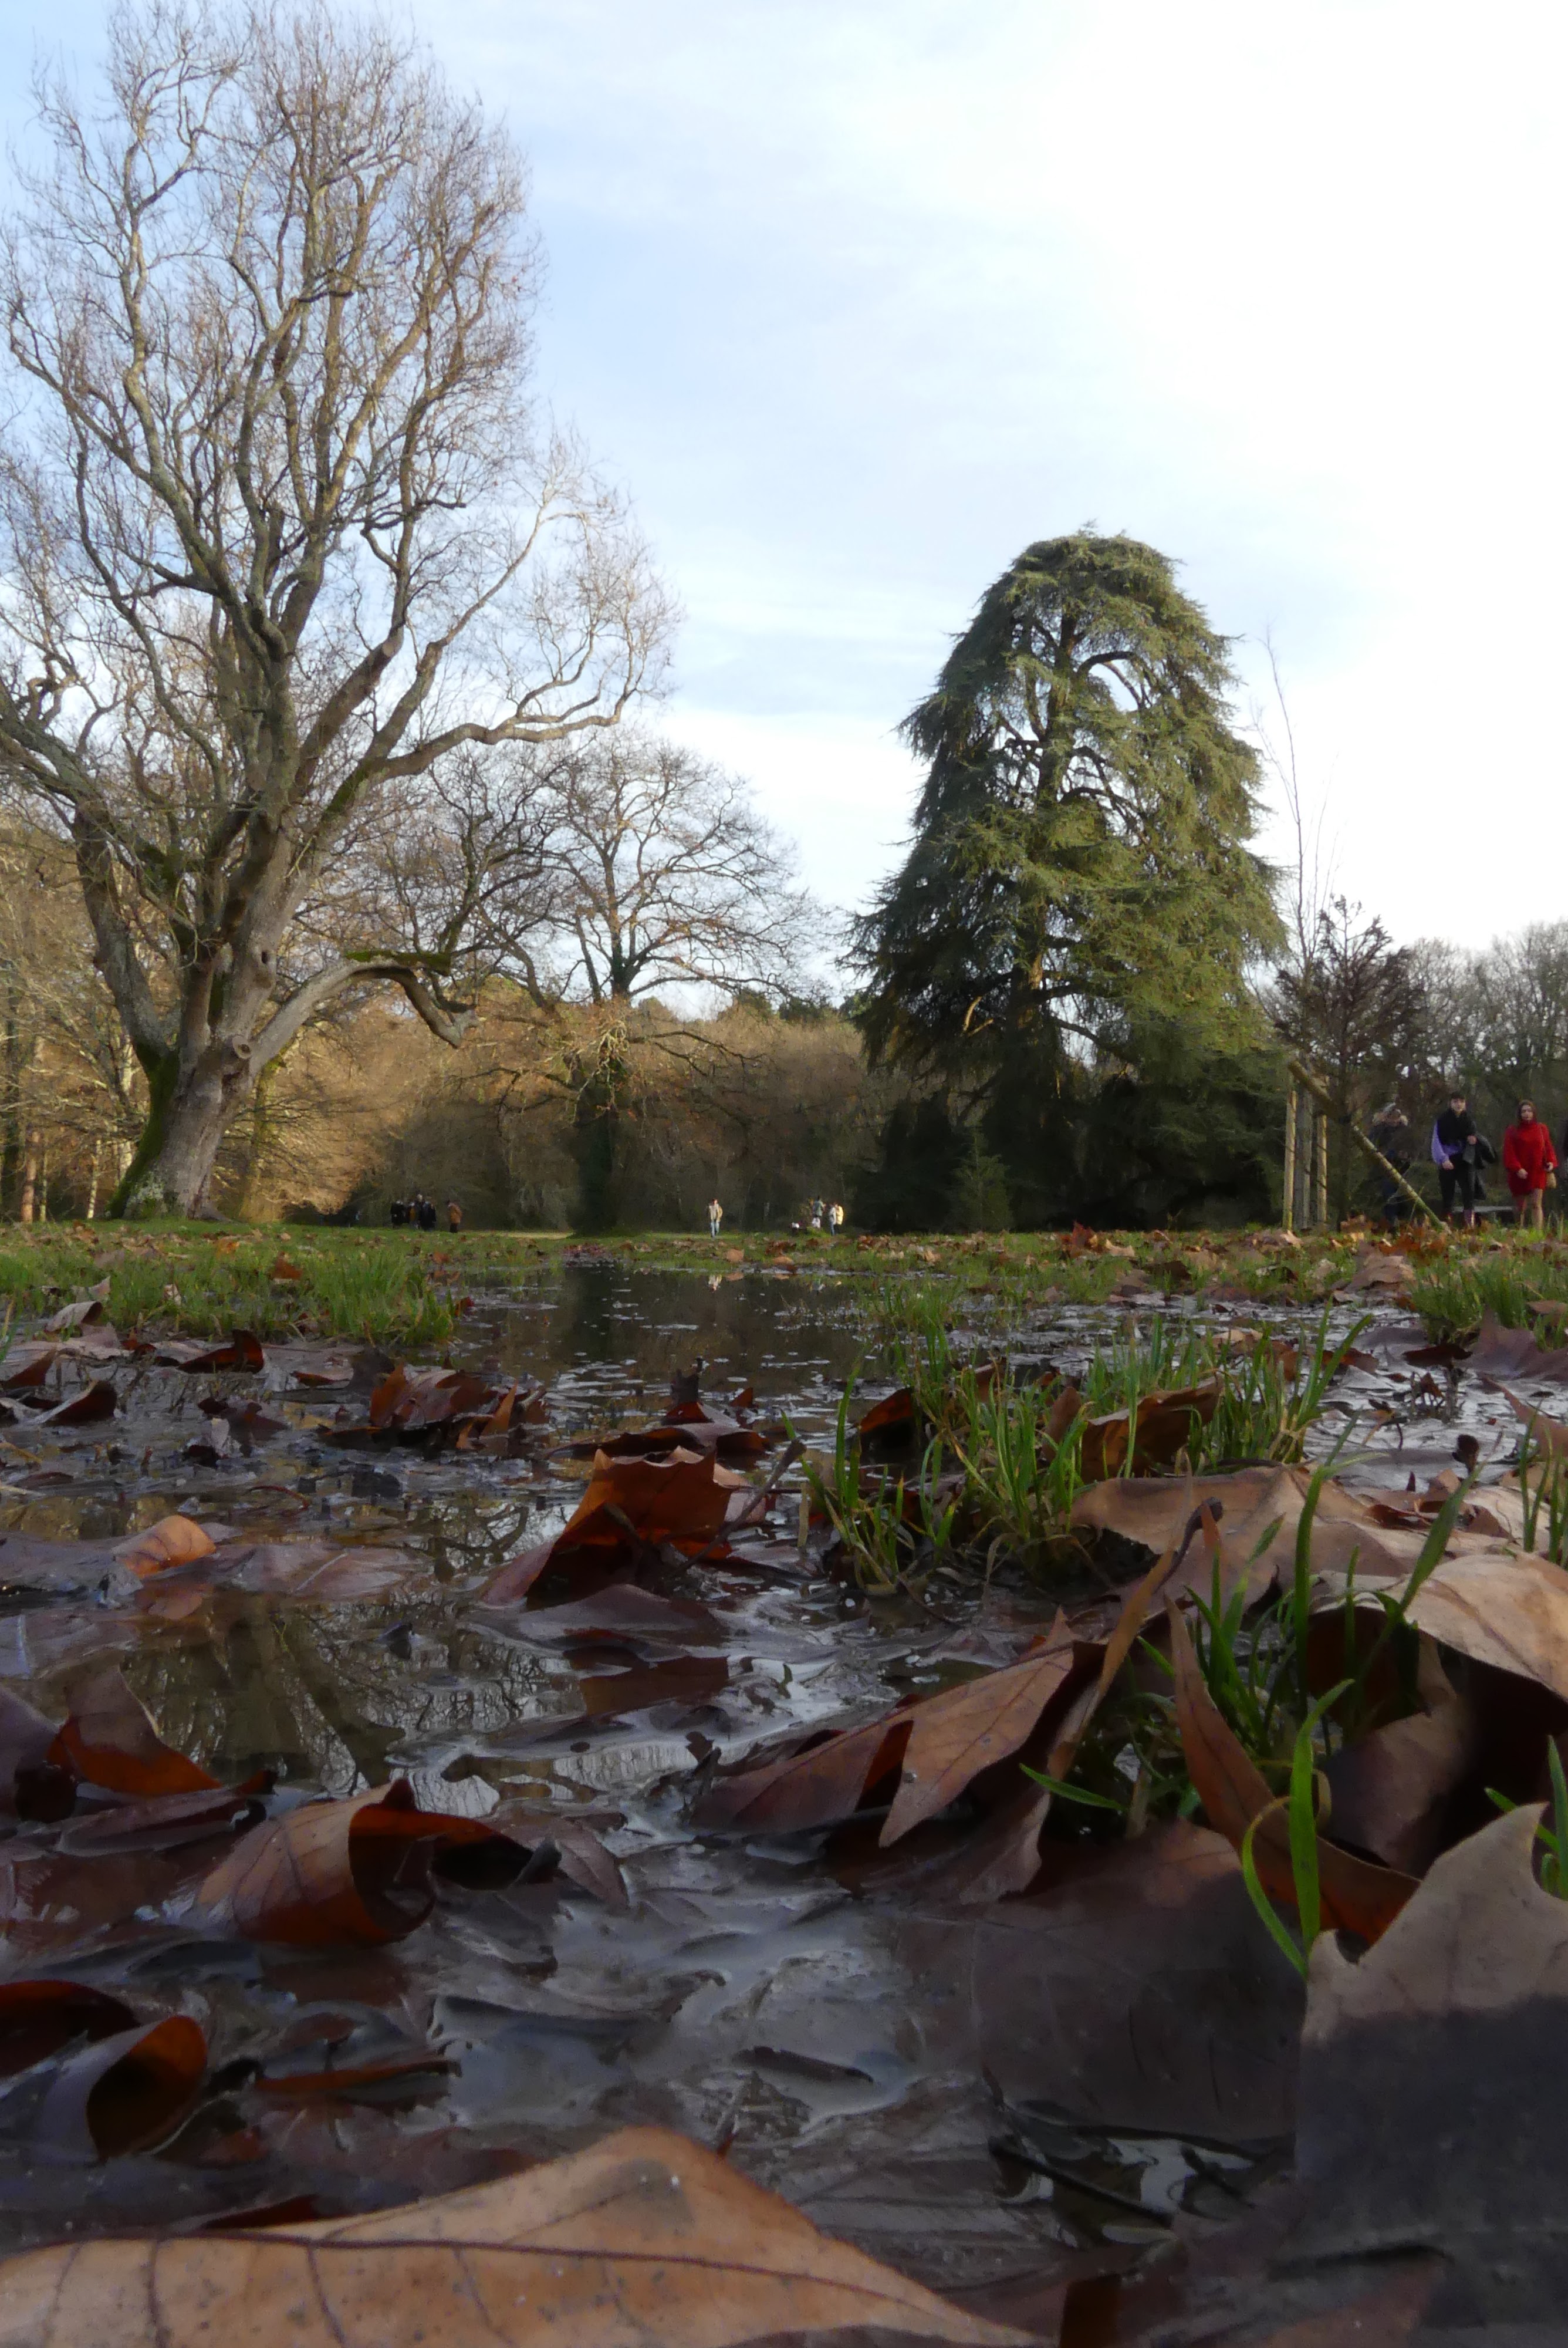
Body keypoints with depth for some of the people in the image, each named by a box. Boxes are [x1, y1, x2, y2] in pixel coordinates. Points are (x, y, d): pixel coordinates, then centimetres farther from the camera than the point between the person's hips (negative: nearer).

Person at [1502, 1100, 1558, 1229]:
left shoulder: (1541, 1129, 10)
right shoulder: (1513, 1131, 1)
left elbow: (1548, 1148, 11)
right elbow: (1509, 1152, -6)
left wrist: (1551, 1162, -7)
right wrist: (1517, 1169, -17)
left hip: (1538, 1172, 1)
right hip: (1520, 1174, -1)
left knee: (1536, 1204, -10)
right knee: (1521, 1207, 6)